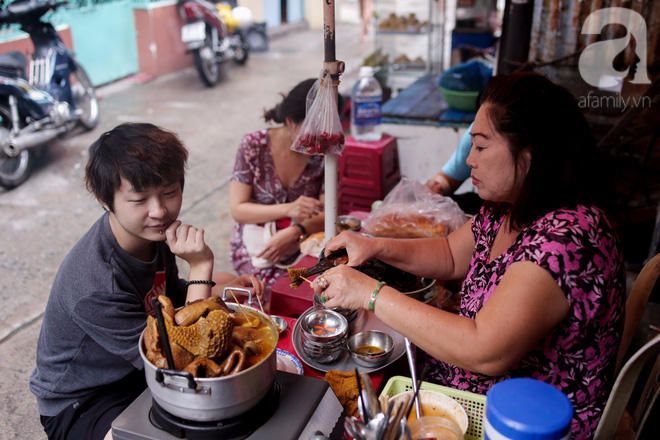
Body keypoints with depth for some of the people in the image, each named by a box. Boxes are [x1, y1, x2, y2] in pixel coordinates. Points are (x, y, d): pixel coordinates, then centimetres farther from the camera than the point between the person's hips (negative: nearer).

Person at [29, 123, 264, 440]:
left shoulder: (153, 231, -10)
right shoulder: (94, 286, -35)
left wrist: (228, 288, -8)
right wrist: (200, 268, -34)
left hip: (139, 368, 8)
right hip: (81, 405, -7)